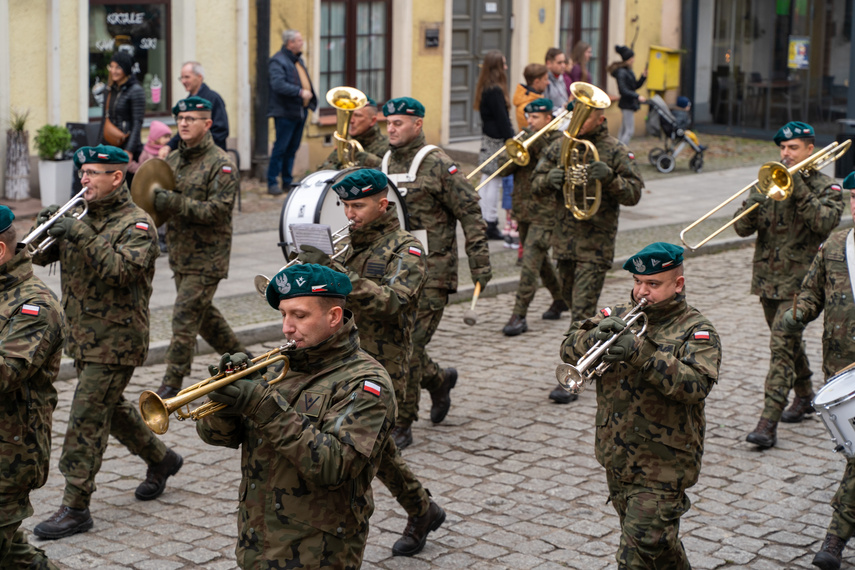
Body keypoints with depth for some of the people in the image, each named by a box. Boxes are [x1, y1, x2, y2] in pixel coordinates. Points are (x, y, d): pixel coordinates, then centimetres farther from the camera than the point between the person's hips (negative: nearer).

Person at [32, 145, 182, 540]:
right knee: (110, 408, 21)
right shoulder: (83, 218, 11)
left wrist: (81, 235, -32)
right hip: (83, 338, 8)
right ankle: (161, 459, 41)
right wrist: (47, 228, -14)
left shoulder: (136, 224, -12)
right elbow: (40, 255, 7)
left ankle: (76, 508, -3)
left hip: (115, 341, -8)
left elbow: (123, 270, -28)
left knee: (86, 421, -8)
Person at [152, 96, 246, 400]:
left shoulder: (221, 164, -12)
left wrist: (175, 203, -30)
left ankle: (171, 386, -2)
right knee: (204, 314, 19)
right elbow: (161, 200, 19)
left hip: (207, 258, -8)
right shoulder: (173, 159, 10)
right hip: (180, 255, 8)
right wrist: (155, 200, -5)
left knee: (185, 319, -9)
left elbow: (217, 209, -21)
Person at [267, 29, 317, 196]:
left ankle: (287, 181, 18)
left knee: (293, 148, 12)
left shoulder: (299, 60, 17)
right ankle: (272, 183, 0)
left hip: (300, 112, 8)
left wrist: (311, 99, 12)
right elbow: (278, 84, -24)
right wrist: (300, 92, -25)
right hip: (285, 112, -8)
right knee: (280, 148, -6)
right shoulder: (278, 61, -12)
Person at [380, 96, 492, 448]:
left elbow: (471, 215, -7)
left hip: (430, 272, -7)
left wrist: (480, 265, -11)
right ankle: (438, 379, 36)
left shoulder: (438, 166, -8)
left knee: (408, 345, -9)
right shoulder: (384, 165, 12)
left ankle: (401, 425, 0)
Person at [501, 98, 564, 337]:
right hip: (523, 209, 7)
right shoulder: (525, 137, 11)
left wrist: (539, 145, -21)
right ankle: (560, 297, 39)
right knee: (540, 259, 19)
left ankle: (519, 315, -15)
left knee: (531, 261, -14)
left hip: (545, 211, -7)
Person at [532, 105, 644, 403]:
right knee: (571, 298, 19)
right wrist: (549, 179, -16)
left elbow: (634, 193, -8)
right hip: (564, 238, 6)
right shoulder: (560, 146, 6)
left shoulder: (616, 151, -6)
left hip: (596, 244, -6)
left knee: (582, 310, -9)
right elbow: (536, 184, 7)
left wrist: (609, 178, -26)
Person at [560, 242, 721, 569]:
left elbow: (697, 385, -25)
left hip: (663, 465, -6)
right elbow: (569, 349, 0)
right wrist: (594, 336, -23)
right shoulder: (618, 316, 8)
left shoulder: (695, 331, -8)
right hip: (617, 457, 6)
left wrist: (642, 355, -35)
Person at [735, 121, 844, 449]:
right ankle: (805, 395, 42)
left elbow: (825, 222, -22)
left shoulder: (825, 188, -3)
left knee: (782, 346, -15)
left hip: (799, 281, -5)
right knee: (789, 342, 20)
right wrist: (752, 208, -20)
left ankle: (768, 423, -18)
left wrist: (799, 189, -24)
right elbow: (742, 229, 1)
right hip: (767, 277, 5)